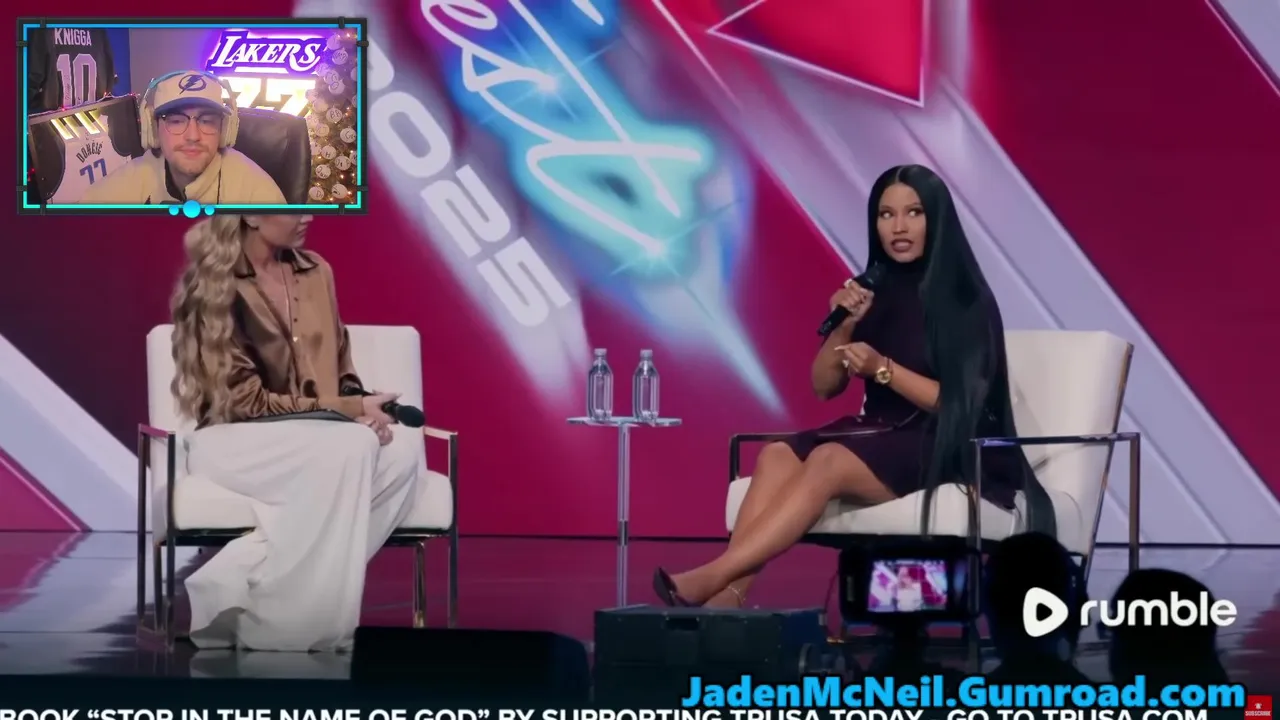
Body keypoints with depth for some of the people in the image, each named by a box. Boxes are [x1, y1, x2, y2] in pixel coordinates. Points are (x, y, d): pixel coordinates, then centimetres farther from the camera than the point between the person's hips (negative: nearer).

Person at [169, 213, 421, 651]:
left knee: (404, 447, -26)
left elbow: (339, 370, 18)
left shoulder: (316, 272, 12)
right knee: (349, 450, -36)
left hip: (320, 437, 7)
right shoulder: (213, 286, -8)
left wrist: (361, 408, -7)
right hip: (236, 440, -7)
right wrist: (350, 410, -17)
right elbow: (245, 400, -13)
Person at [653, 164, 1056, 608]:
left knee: (829, 461, -32)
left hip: (949, 453, -6)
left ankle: (713, 577, -42)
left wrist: (883, 369, -21)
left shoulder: (966, 299, -6)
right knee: (779, 455, -23)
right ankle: (729, 593, -41)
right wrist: (846, 324, -7)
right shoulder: (877, 291, 10)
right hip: (883, 440, 6)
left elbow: (963, 403, -12)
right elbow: (823, 386, 11)